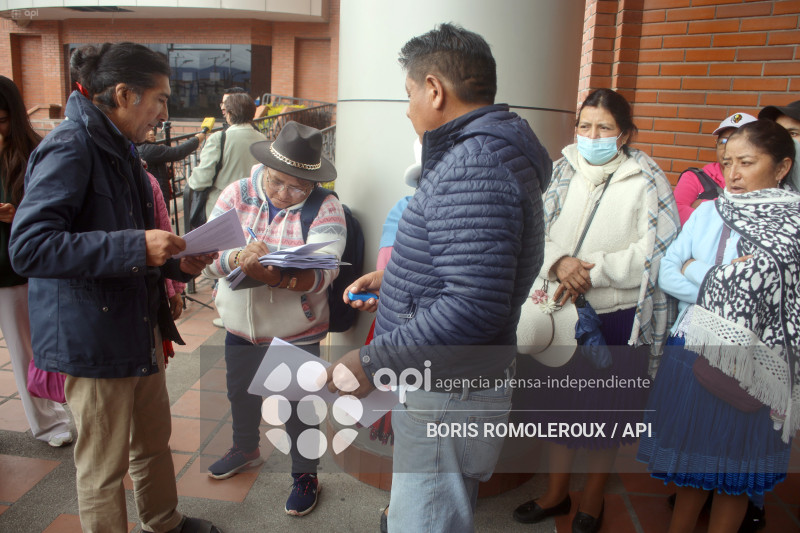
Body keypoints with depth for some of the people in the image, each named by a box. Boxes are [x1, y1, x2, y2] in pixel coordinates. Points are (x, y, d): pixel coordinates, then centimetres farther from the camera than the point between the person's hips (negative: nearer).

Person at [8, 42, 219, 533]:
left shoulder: (120, 150, 13)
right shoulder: (70, 150, -18)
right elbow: (29, 247, -28)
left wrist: (178, 263, 5)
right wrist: (135, 247, -31)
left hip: (139, 327, 10)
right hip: (93, 338, -9)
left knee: (155, 441, 24)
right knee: (105, 466, 7)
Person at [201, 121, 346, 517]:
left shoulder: (325, 208, -16)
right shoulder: (236, 194, -8)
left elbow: (322, 270, -28)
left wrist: (278, 277, -48)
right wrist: (237, 258, -37)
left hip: (296, 334, -4)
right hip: (240, 327, 4)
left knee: (298, 408, 11)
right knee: (241, 395, 26)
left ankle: (305, 474, 37)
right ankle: (245, 449, 56)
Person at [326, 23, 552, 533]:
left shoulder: (474, 166, -24)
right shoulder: (482, 150, 11)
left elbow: (474, 309, -31)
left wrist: (373, 363, -25)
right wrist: (392, 277, 20)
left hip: (449, 400, -11)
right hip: (440, 383, 11)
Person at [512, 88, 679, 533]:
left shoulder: (645, 180, -7)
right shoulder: (562, 173, 4)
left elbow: (658, 250, -15)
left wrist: (592, 271, -21)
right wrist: (558, 263, -20)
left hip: (619, 317, -4)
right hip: (562, 310, 4)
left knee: (606, 410, 11)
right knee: (560, 402, 17)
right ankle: (557, 493, 38)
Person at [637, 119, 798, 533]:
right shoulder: (708, 213, 5)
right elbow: (667, 274, 1)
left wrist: (698, 273, -8)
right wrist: (728, 281, -12)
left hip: (753, 370, -3)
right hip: (692, 356, 3)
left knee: (734, 477, 13)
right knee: (690, 467, 17)